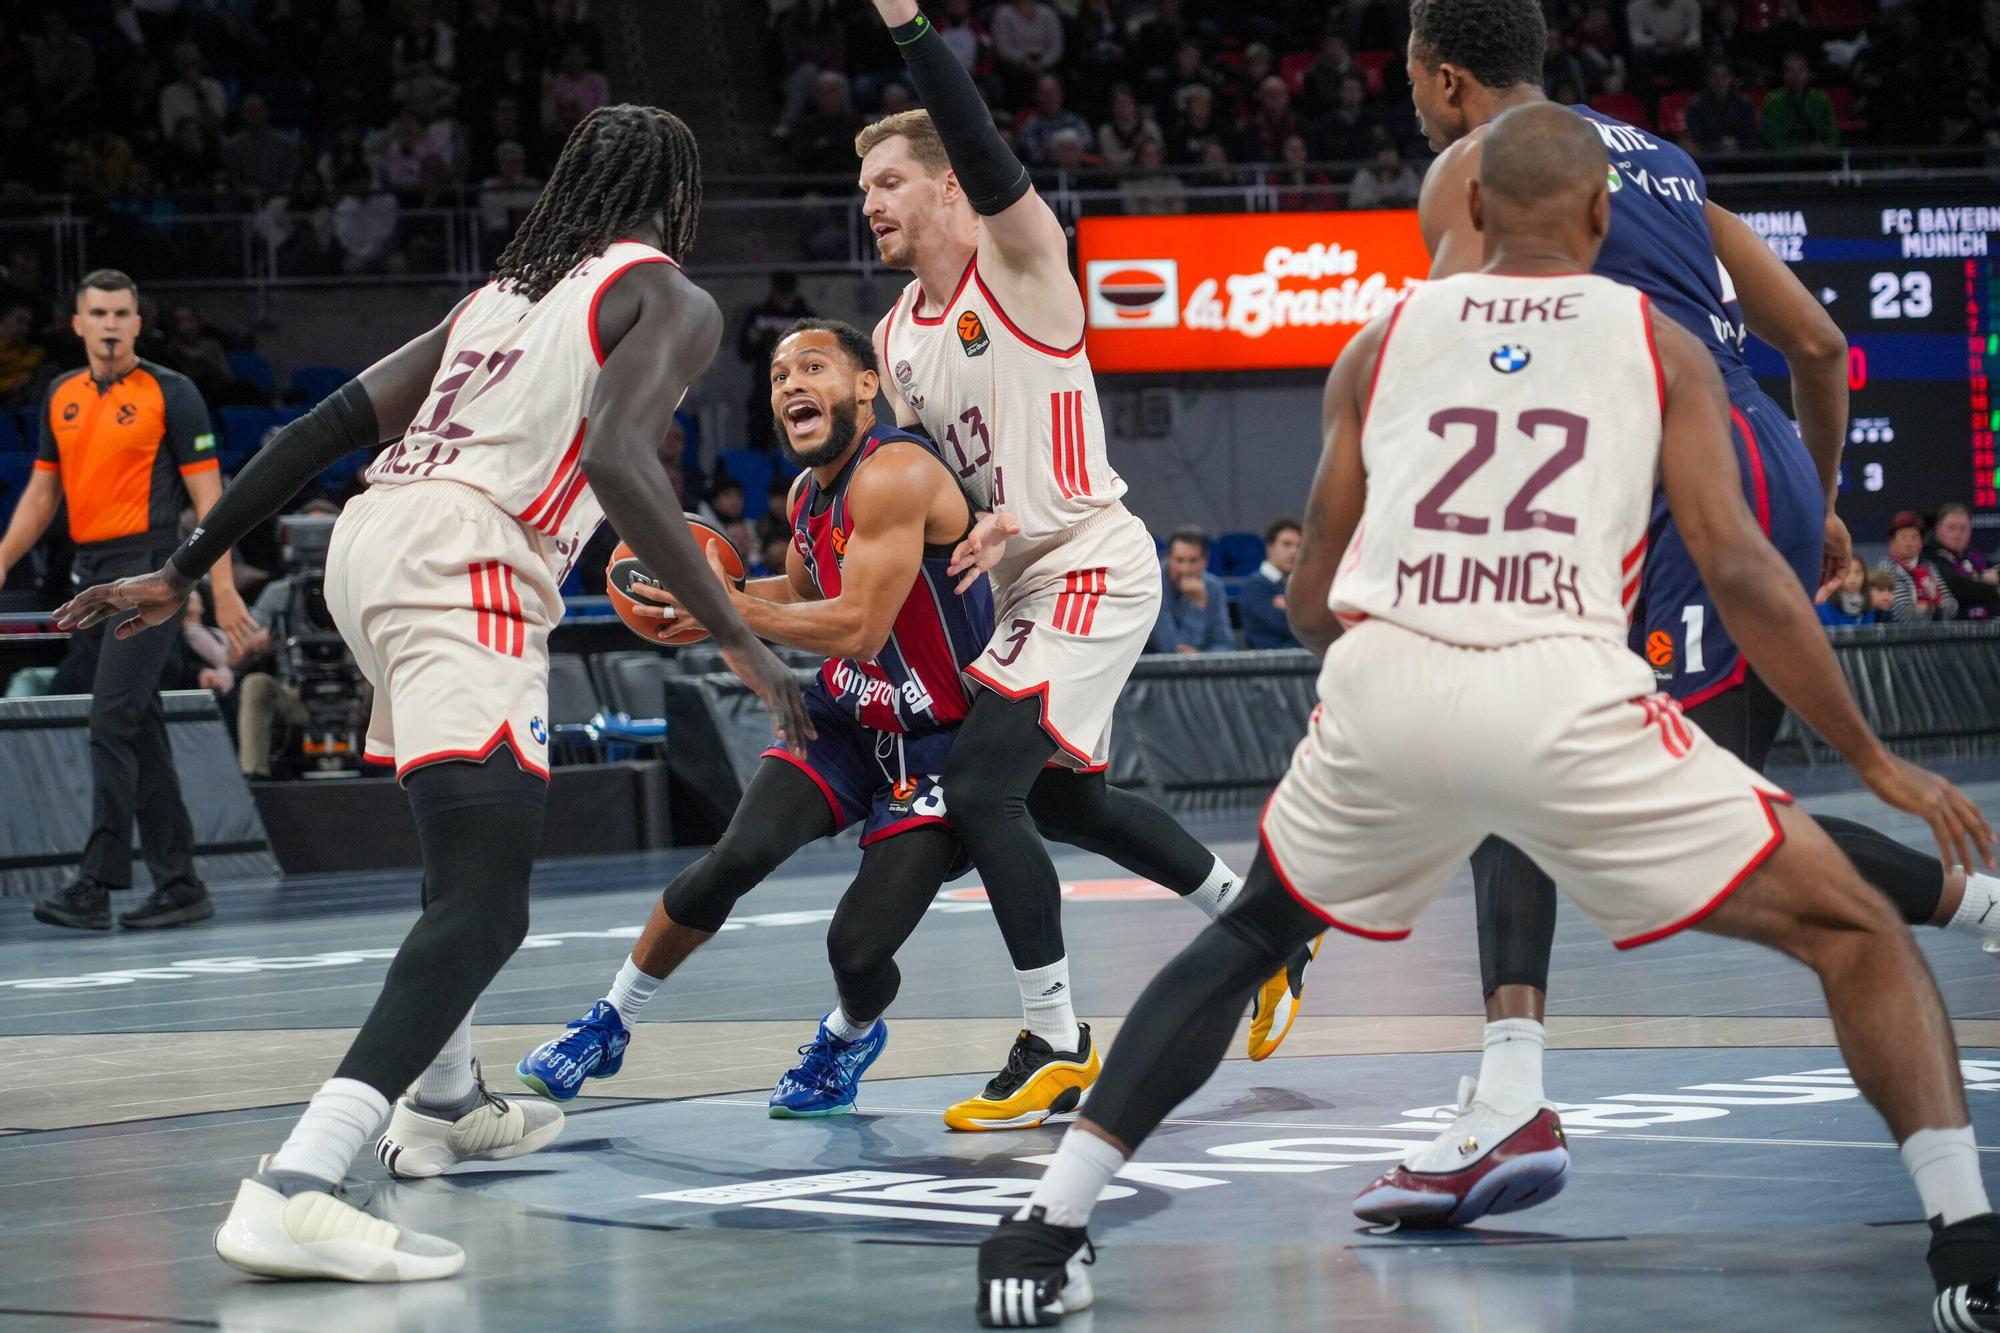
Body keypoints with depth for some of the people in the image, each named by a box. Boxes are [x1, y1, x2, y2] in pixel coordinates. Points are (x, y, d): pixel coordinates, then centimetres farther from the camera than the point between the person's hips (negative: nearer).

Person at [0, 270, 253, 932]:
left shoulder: (171, 393, -4)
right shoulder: (61, 396, 14)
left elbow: (206, 491, -6)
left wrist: (222, 585, -12)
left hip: (148, 569, -7)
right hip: (90, 573, 7)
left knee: (112, 721, -15)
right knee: (141, 732, 8)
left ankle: (96, 884, -17)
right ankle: (180, 885, 13)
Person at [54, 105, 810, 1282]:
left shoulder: (504, 291, 28)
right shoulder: (670, 301, 6)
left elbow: (330, 426, 21)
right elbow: (617, 458, -14)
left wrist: (184, 572, 23)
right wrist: (740, 641, -15)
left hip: (371, 537, 9)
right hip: (464, 563, -8)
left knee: (476, 840, 32)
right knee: (486, 904, -16)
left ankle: (445, 1101, 47)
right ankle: (298, 1187, -32)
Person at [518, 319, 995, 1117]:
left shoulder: (894, 475, -24)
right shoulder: (808, 496, 4)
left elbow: (857, 629, -29)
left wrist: (726, 608, -20)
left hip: (937, 741, -7)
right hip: (848, 714, 7)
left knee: (859, 948, -15)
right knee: (741, 854, -16)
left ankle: (851, 1036, 22)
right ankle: (610, 1024, 1)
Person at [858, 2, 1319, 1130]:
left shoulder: (1020, 253, -11)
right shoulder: (896, 338, 11)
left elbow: (983, 149, -30)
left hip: (1094, 565, -10)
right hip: (1027, 582, 10)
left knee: (979, 785, -18)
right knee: (1063, 799, 20)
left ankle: (1057, 1048, -10)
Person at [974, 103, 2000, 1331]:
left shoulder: (1384, 340, 21)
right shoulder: (1659, 342, 16)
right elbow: (1740, 574, 5)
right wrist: (1875, 761, 13)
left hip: (1384, 683, 3)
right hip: (1565, 696, -3)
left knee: (1246, 938, 30)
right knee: (1859, 936, 12)